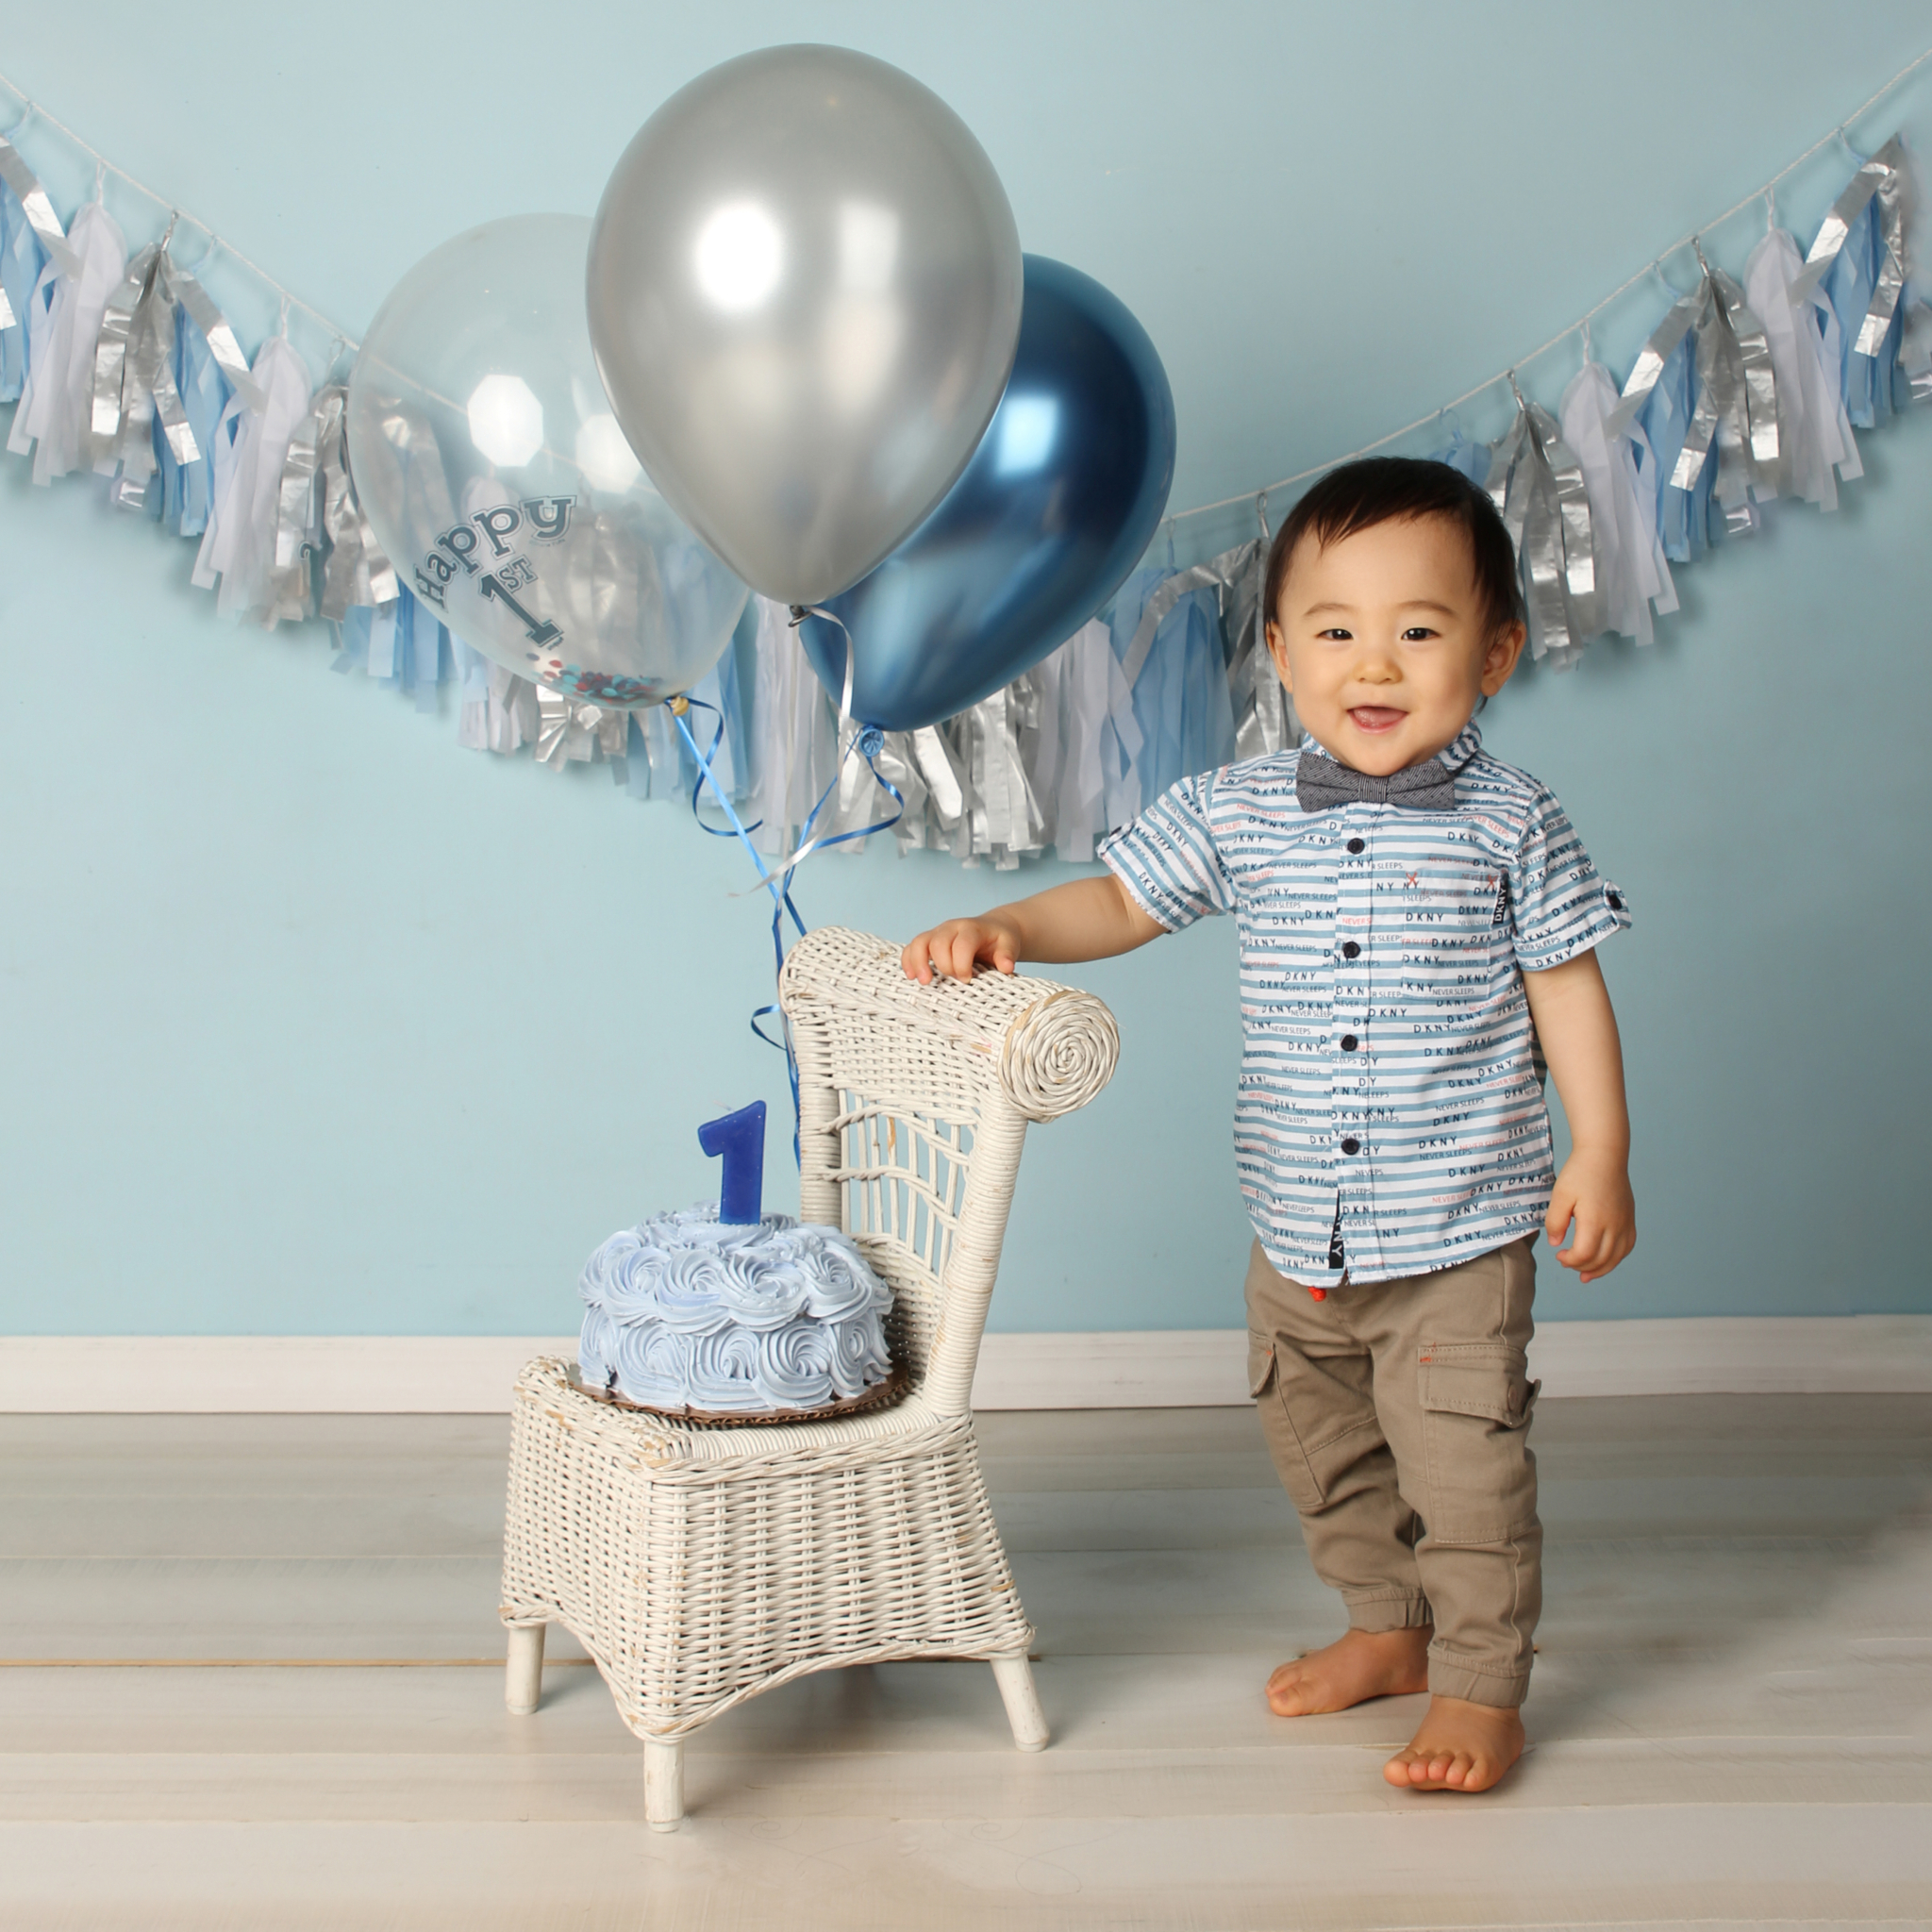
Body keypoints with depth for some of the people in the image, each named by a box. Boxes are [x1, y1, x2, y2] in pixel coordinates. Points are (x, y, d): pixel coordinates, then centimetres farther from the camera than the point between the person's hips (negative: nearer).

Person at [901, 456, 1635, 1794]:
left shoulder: (1511, 822, -8)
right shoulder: (1237, 812, -2)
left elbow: (1567, 988, -2)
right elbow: (1120, 901, 6)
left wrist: (1601, 1155, -4)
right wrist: (1001, 931, -10)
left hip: (1460, 1227, -4)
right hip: (1299, 1227, 4)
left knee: (1464, 1460, 0)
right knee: (1321, 1443, 19)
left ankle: (1481, 1685, 19)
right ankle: (1390, 1627, 40)